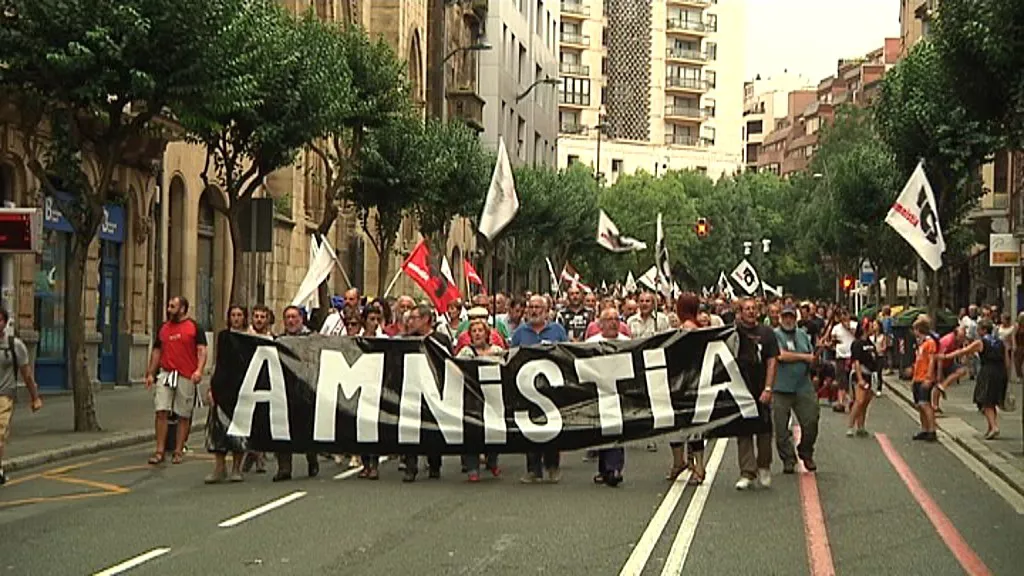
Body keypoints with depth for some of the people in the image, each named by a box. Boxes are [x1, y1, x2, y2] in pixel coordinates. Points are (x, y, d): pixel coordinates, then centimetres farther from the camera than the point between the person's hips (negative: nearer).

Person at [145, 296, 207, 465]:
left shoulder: (194, 327, 1)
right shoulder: (163, 328, 14)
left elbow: (202, 350, -4)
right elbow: (156, 351, 18)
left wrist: (199, 370, -19)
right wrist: (150, 373, 11)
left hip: (186, 376, -3)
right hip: (165, 373, 3)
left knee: (184, 416, 4)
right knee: (161, 412, -7)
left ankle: (179, 451, 12)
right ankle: (160, 451, -3)